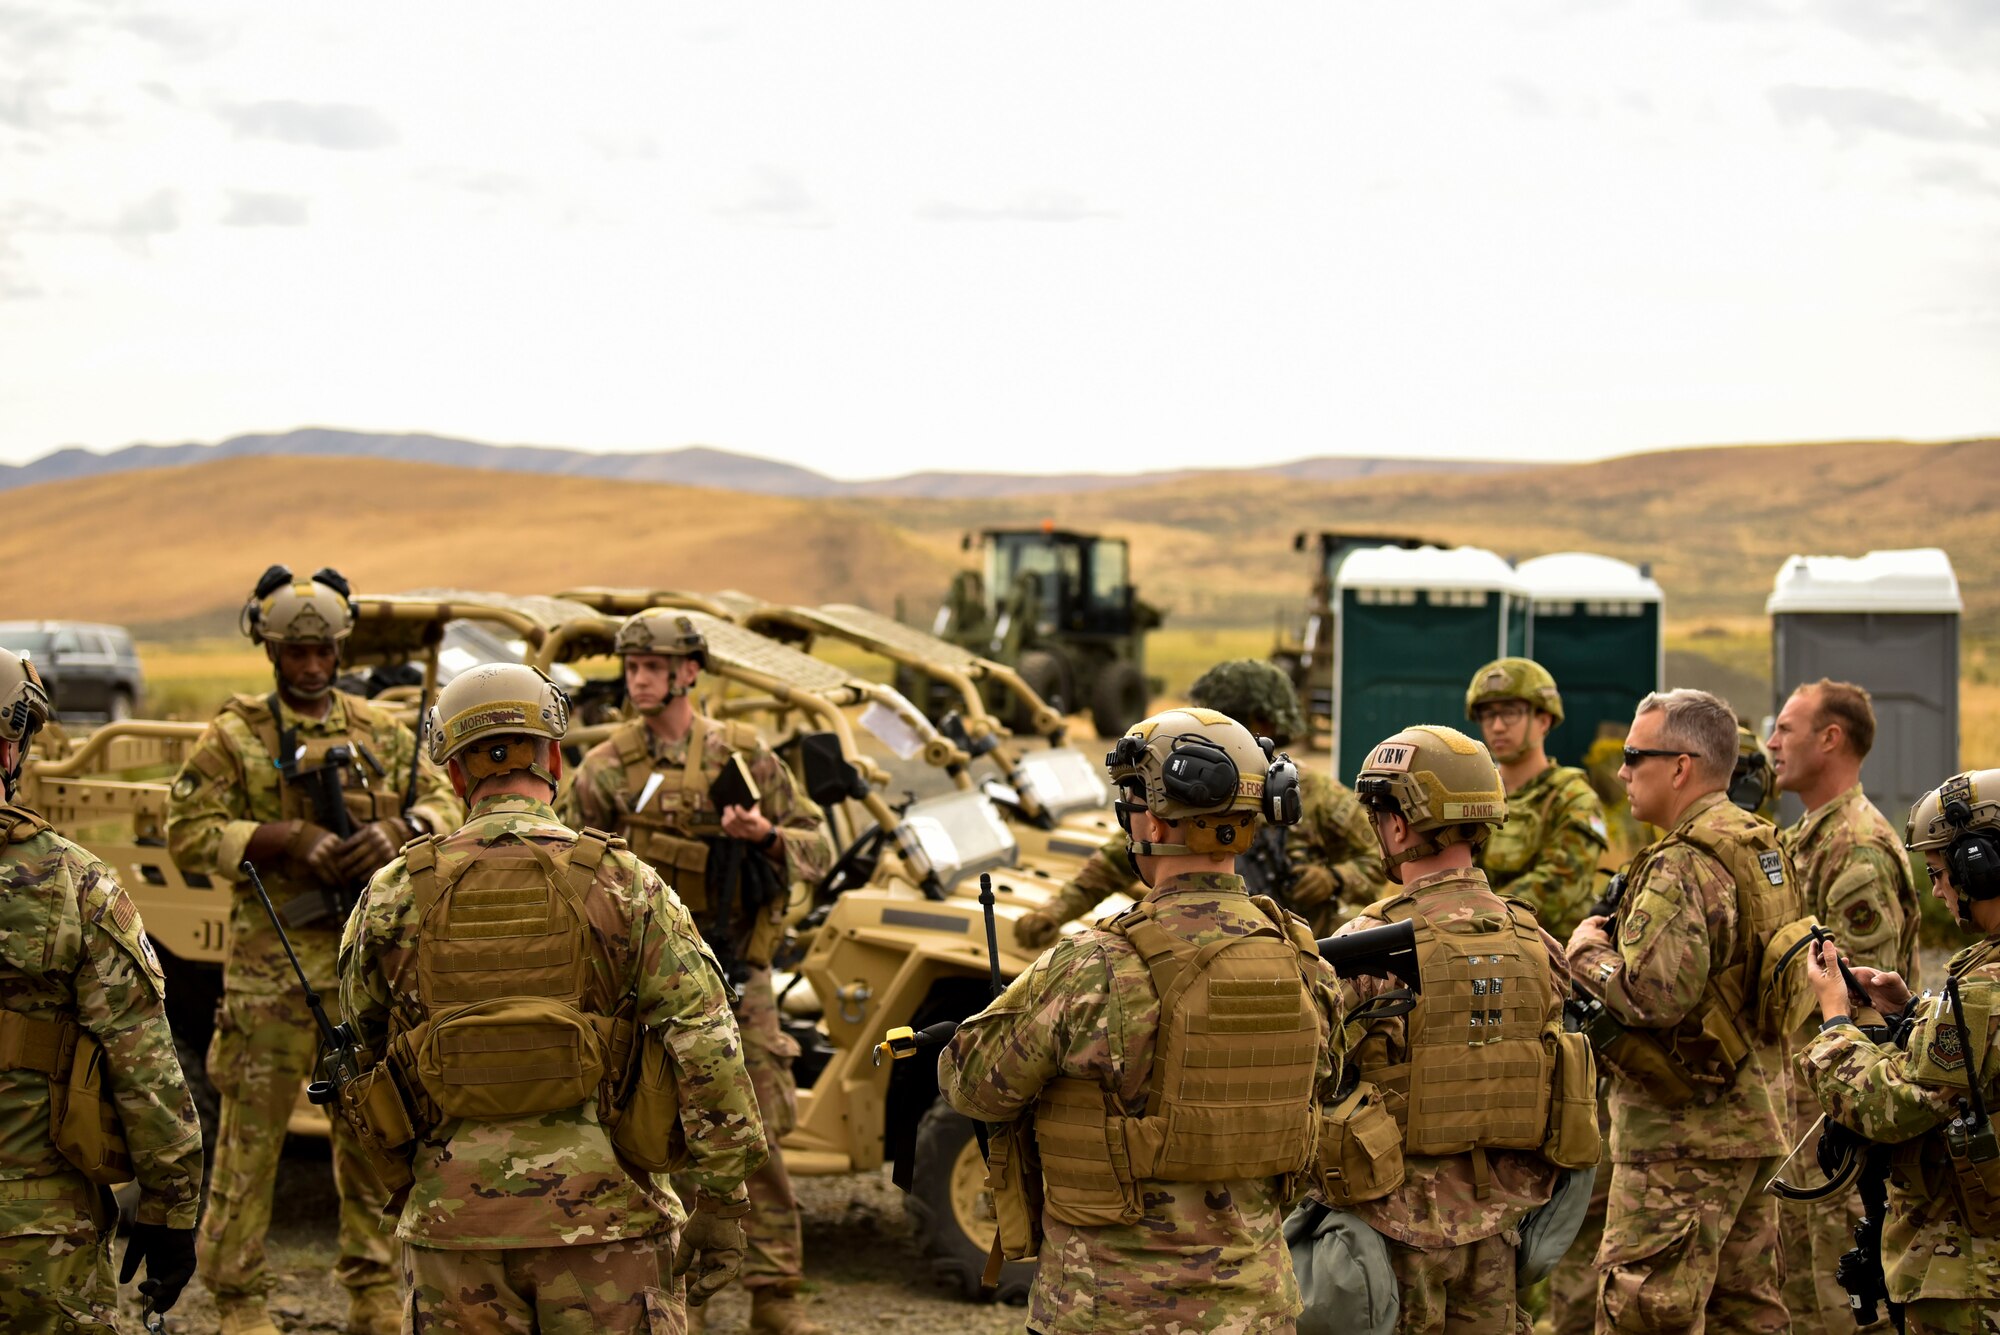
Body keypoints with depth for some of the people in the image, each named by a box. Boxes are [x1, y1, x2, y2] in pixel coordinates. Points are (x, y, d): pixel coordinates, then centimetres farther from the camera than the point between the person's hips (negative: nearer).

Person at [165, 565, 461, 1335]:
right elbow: (188, 836, -6)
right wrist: (291, 839, -18)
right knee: (251, 1132, -1)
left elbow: (442, 804, 12)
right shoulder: (232, 737, 0)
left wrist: (398, 830, -10)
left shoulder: (380, 731, 12)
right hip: (274, 962, -4)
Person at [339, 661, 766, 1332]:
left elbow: (361, 1042, 15)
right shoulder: (623, 883, -3)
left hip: (452, 1219, 2)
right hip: (598, 1212, -2)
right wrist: (720, 1203, -3)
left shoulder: (397, 894, 3)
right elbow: (706, 1045, -8)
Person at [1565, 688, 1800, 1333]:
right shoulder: (1764, 849, 12)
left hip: (1683, 1136, -10)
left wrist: (1587, 950, -10)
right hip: (1757, 1121, 10)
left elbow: (1654, 995, -27)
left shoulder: (1683, 866, -18)